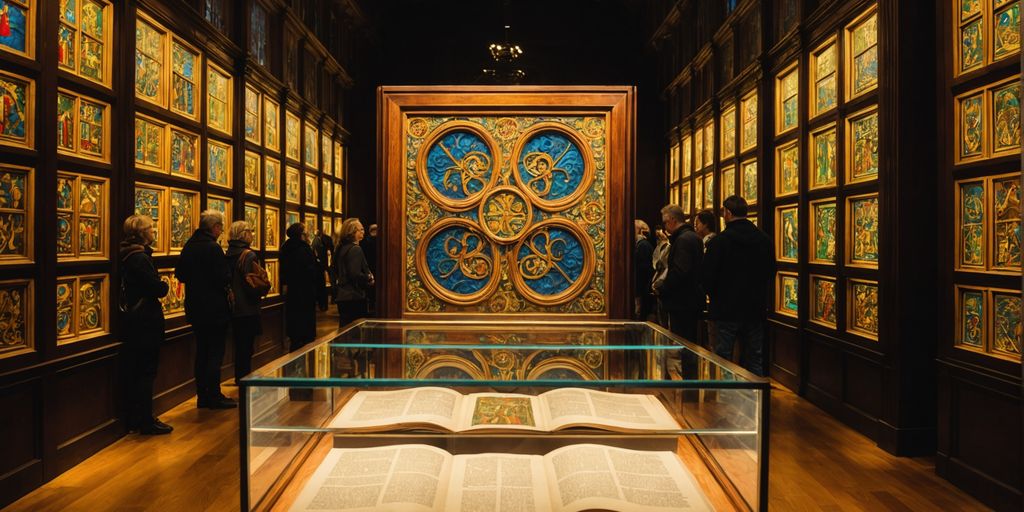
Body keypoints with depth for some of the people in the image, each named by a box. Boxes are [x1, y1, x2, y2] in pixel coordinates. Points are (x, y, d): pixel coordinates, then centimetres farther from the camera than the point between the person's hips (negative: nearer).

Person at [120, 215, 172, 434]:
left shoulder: (129, 256, 10)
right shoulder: (140, 258, -18)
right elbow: (159, 290, -20)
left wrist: (158, 285, 1)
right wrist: (164, 284, -1)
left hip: (134, 320, 9)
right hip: (146, 322, -9)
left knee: (136, 371, 15)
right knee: (147, 371, -2)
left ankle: (135, 418, 25)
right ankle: (146, 422, 6)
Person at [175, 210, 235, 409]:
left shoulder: (189, 245, 8)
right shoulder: (213, 247, -18)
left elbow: (180, 274, 13)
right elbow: (225, 278, -21)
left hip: (195, 308, 8)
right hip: (215, 308, -8)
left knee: (202, 352, 14)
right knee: (215, 353, 0)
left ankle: (202, 396, 21)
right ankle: (214, 396, 5)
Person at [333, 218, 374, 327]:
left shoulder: (341, 248, 12)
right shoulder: (355, 249, -15)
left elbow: (336, 270, 21)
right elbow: (356, 274, -22)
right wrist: (369, 278, -7)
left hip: (342, 295, 9)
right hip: (354, 297, -9)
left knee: (344, 327, 14)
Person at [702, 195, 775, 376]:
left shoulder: (720, 240, -13)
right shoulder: (764, 239, 2)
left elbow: (706, 275, -12)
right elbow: (771, 272, 13)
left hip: (726, 309, -4)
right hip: (756, 309, 5)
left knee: (722, 359, 4)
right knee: (755, 360, 13)